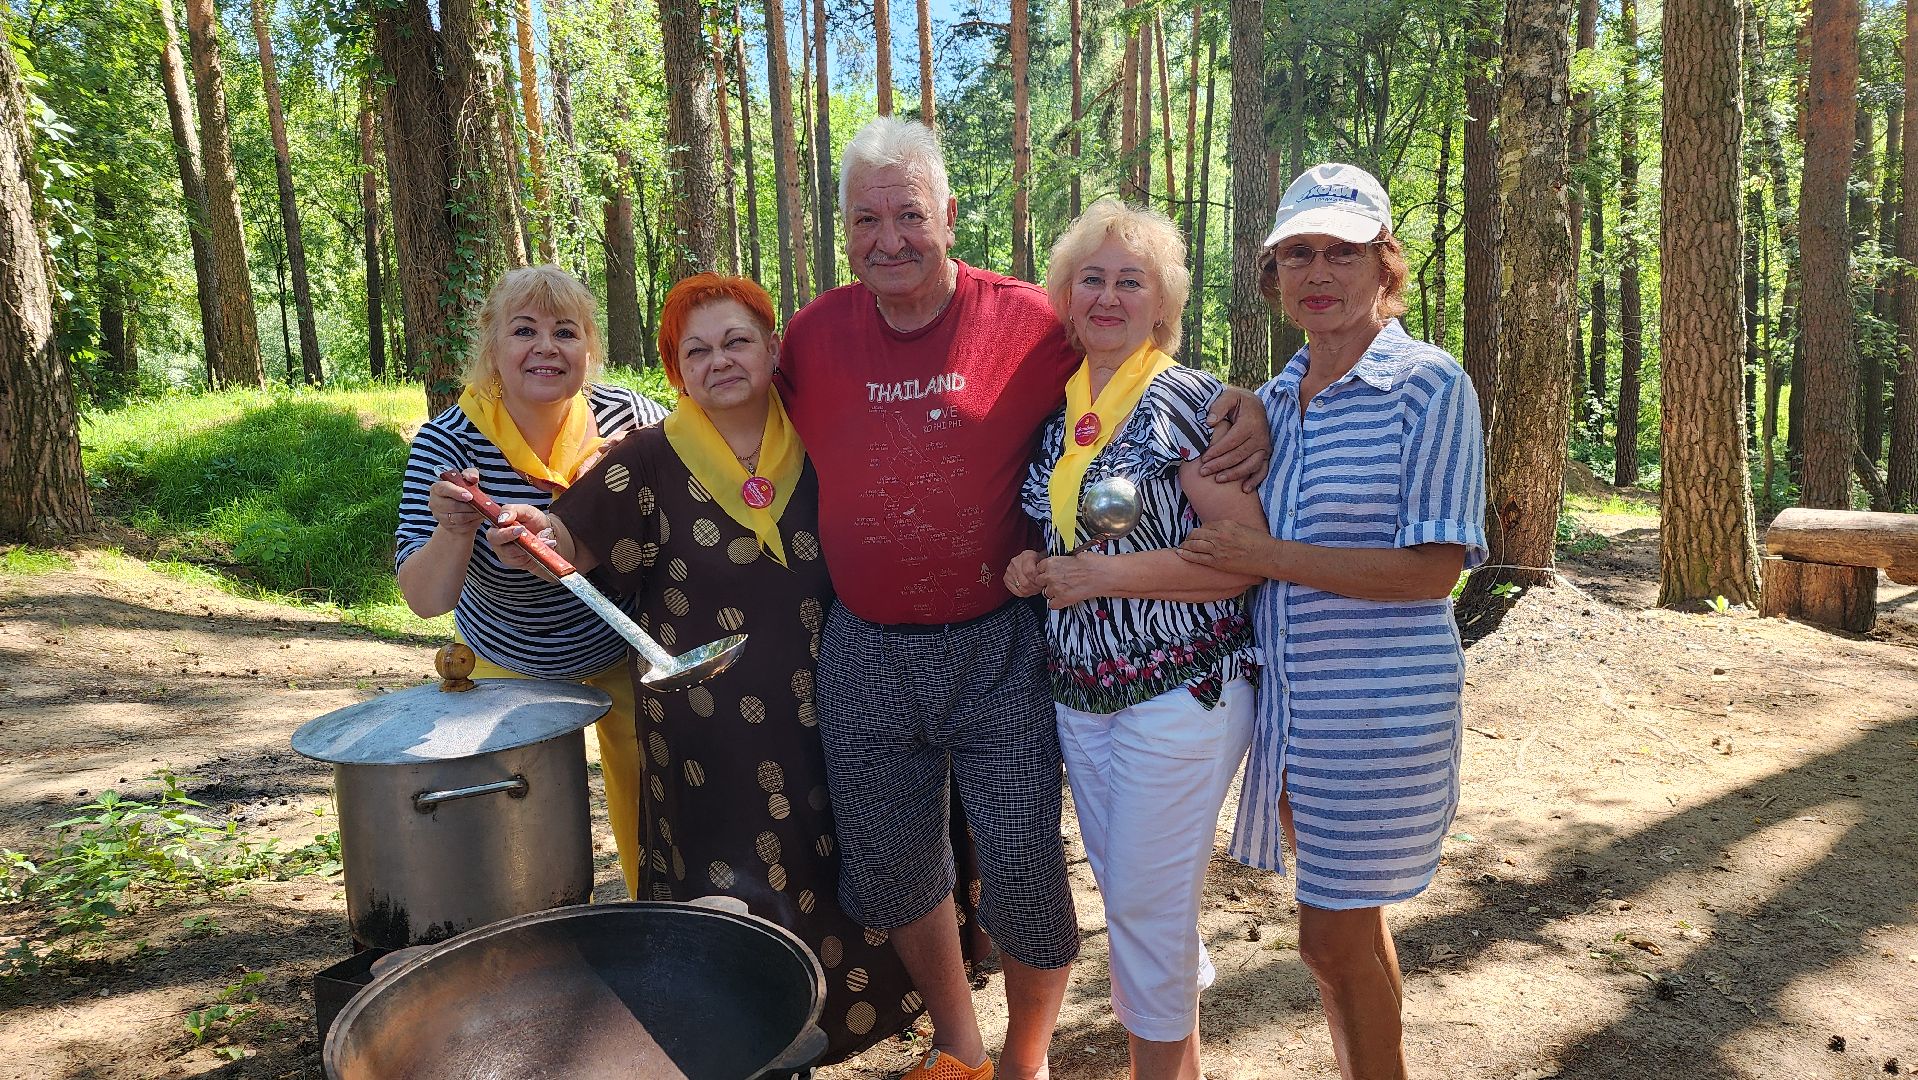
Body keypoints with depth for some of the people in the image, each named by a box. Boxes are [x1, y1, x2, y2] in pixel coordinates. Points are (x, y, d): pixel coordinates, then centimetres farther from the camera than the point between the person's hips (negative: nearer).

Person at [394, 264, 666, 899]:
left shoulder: (627, 416, -20)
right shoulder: (450, 442, -23)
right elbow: (425, 599, -27)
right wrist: (455, 530, -46)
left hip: (627, 653, 1)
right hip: (513, 667, 0)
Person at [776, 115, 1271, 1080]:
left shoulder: (1026, 320, -8)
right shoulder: (815, 332, 1)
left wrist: (1243, 408, -14)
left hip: (997, 648, -3)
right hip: (864, 655, 4)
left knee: (1023, 876, 2)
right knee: (890, 872, 16)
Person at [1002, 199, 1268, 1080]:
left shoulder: (1188, 401, -11)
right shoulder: (1053, 408, 8)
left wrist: (1106, 574, -21)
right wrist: (1029, 570, -1)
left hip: (1179, 690, -6)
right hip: (1079, 692, 7)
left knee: (1146, 899, 2)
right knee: (1122, 891, 18)